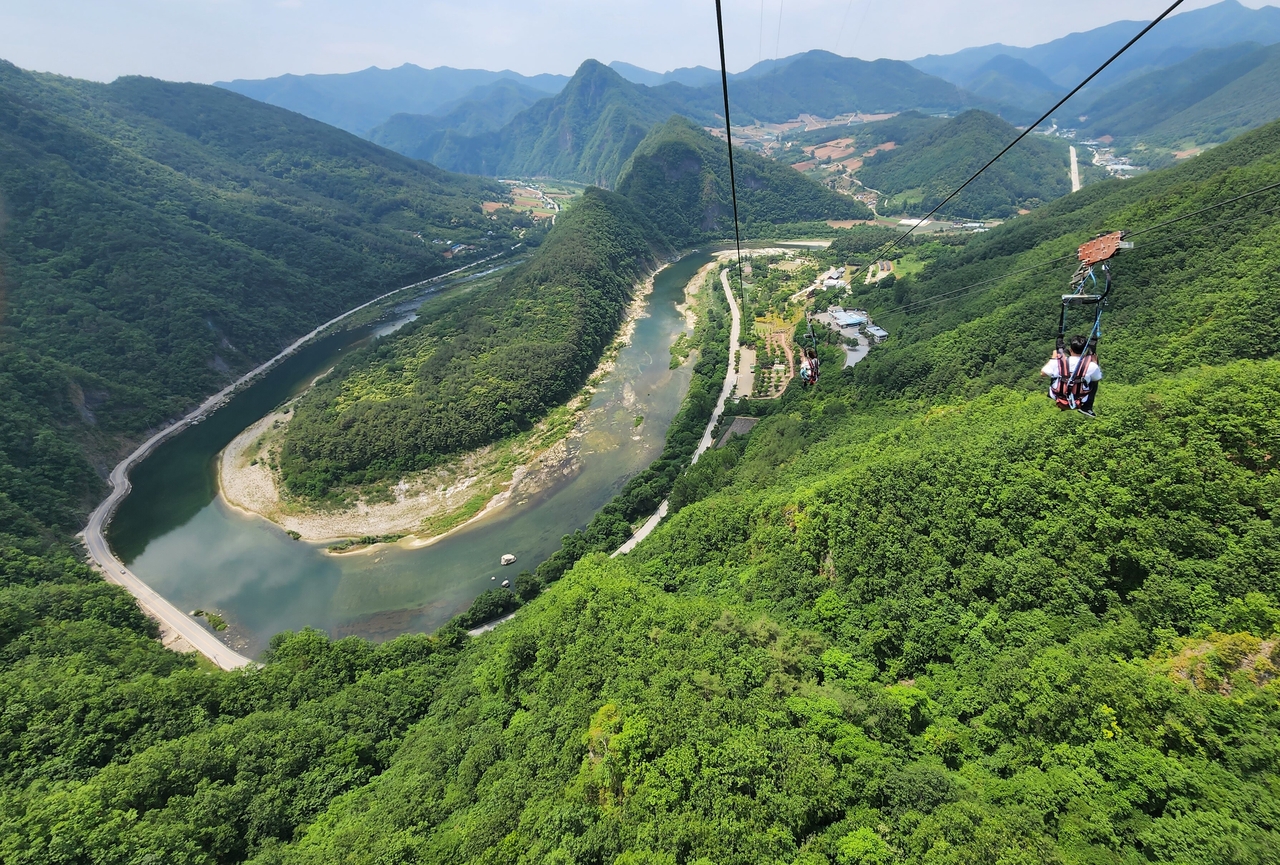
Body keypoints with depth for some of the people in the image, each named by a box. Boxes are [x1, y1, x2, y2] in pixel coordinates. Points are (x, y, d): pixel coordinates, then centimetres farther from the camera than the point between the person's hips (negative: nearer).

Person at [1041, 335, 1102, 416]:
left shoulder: (1058, 362, -23)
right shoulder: (1091, 366, -22)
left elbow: (1042, 372, -4)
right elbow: (1099, 377, 0)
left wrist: (1053, 358, 8)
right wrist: (1095, 362, 13)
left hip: (1057, 399, 1)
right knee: (1094, 380, 22)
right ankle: (1086, 408, 24)